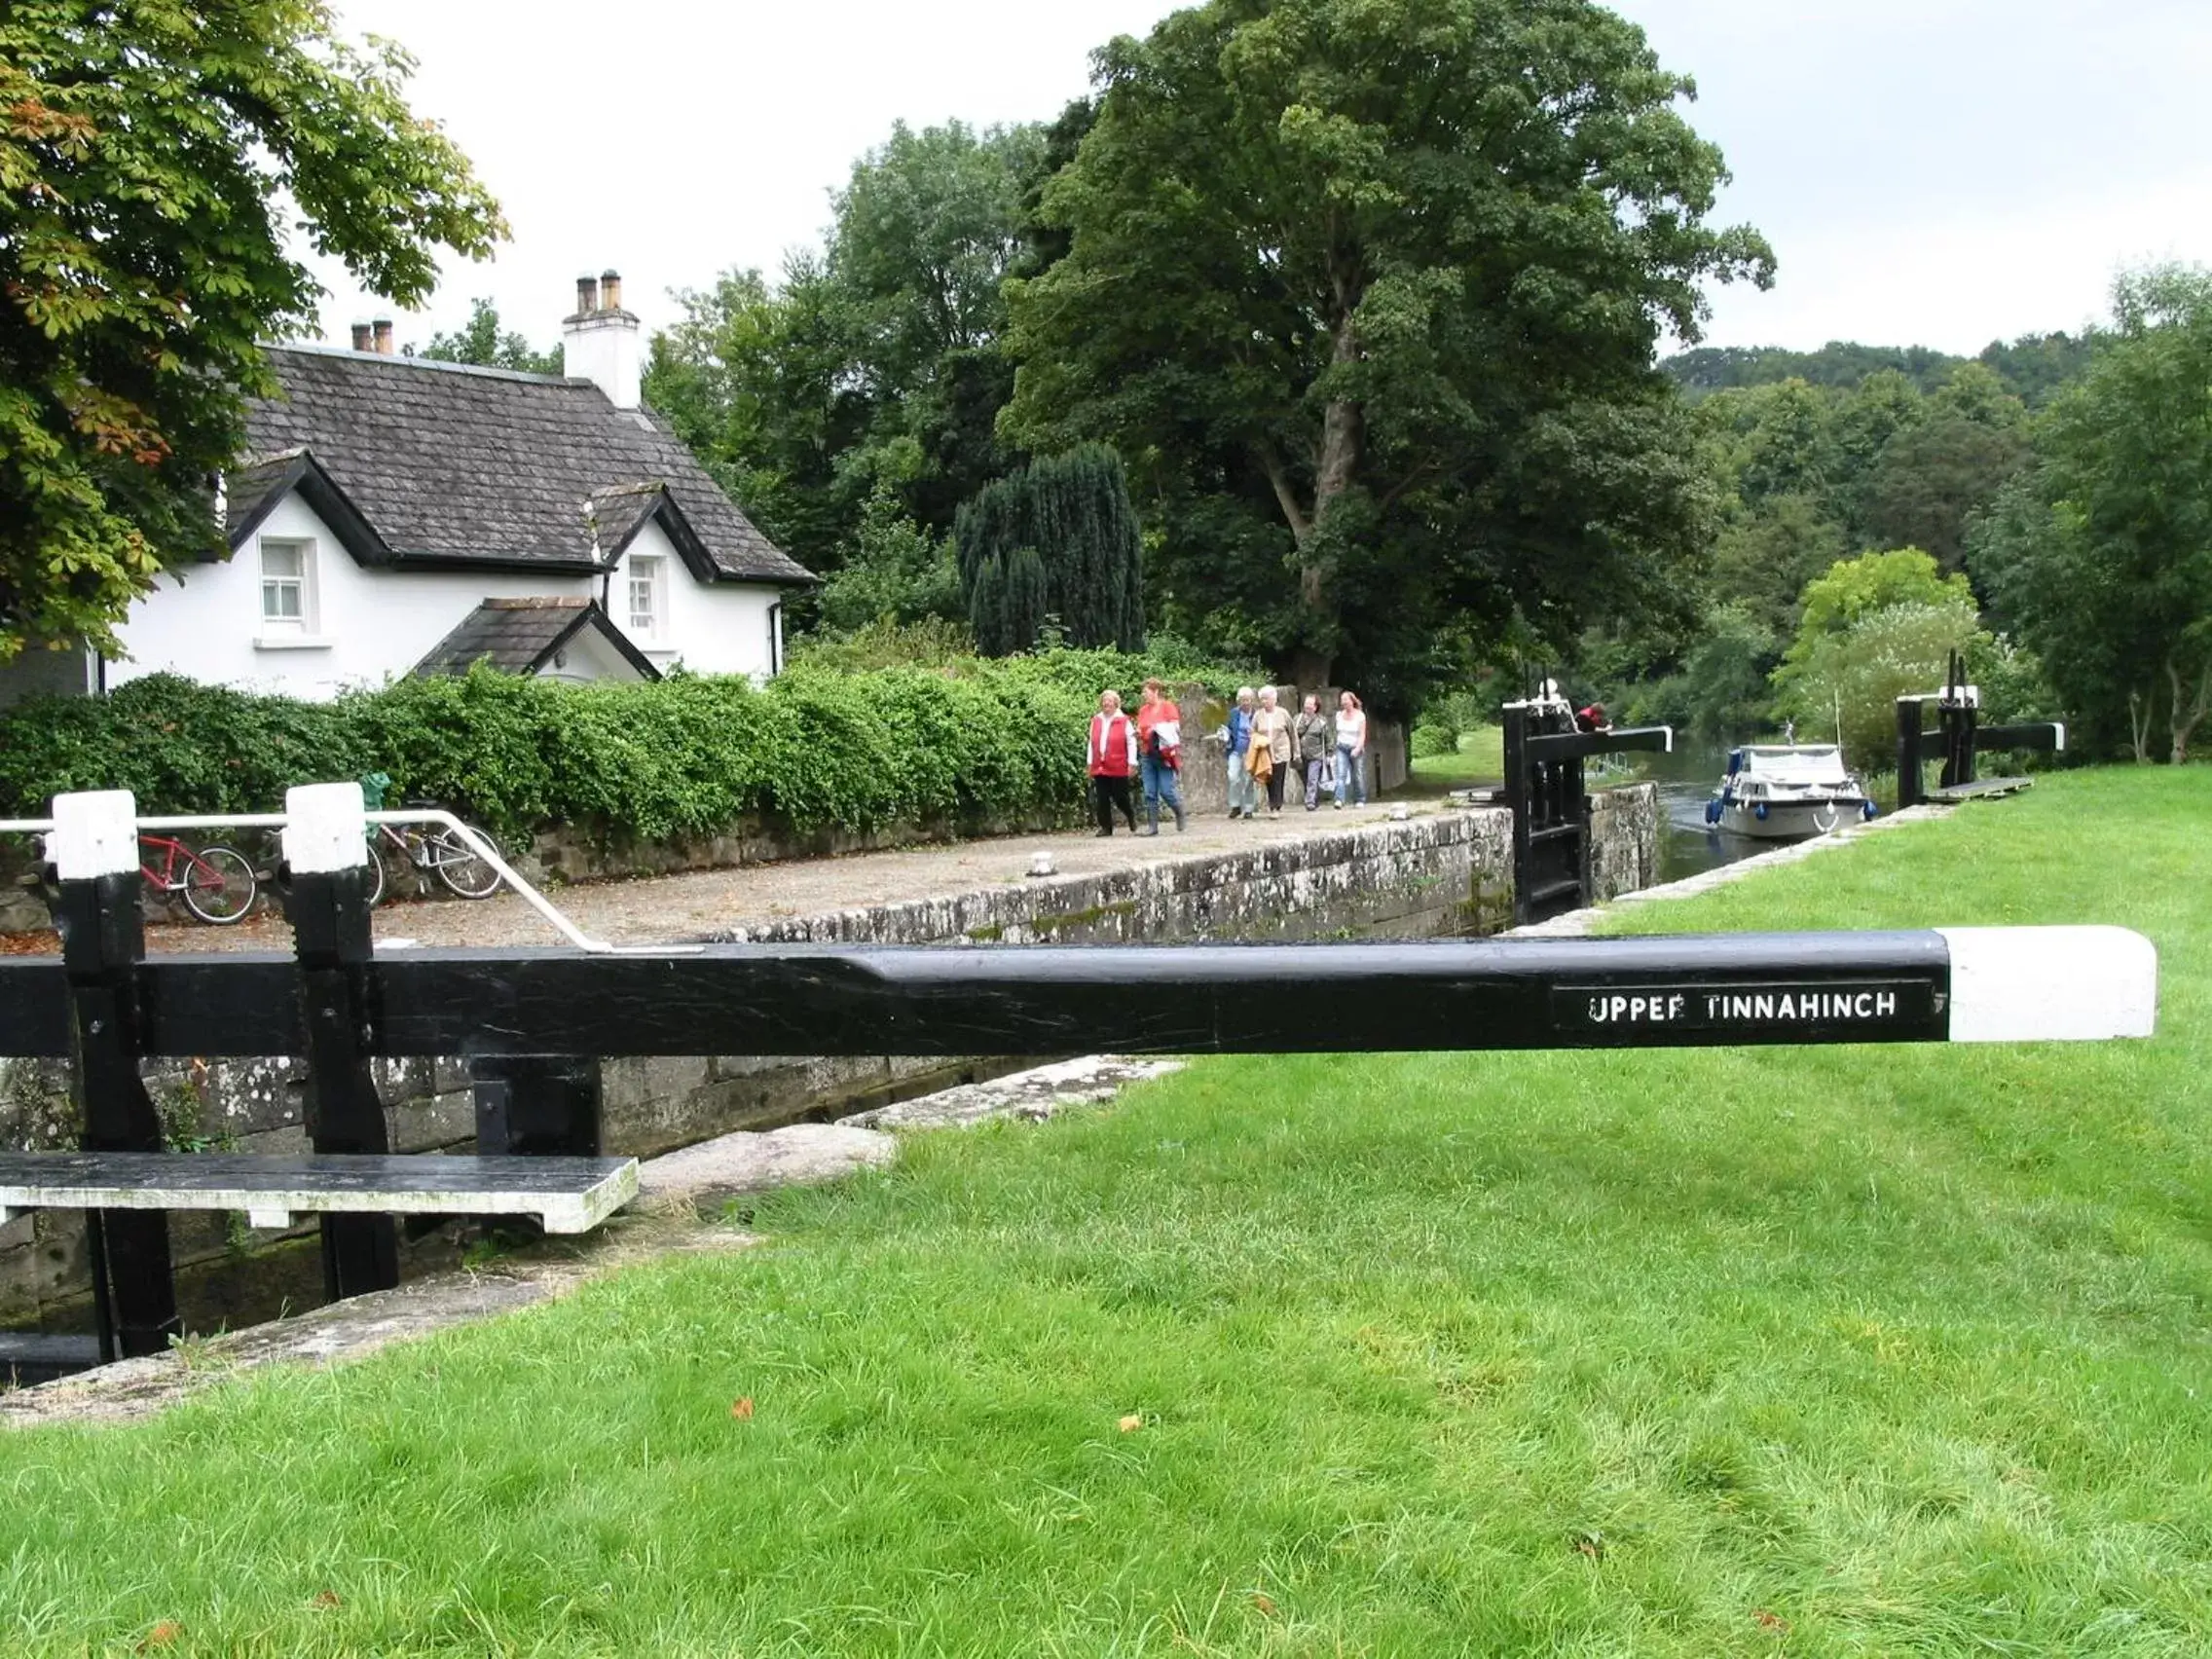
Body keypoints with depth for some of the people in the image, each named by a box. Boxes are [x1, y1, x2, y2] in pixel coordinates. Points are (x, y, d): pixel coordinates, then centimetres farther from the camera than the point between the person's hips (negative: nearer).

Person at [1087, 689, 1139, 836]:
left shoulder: (1124, 721, -3)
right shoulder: (1096, 721, 9)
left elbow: (1131, 743, -3)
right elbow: (1092, 743, 15)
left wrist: (1132, 763, -7)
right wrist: (1090, 763, 12)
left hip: (1118, 768, -4)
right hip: (1099, 767, 4)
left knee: (1120, 798, 2)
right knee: (1102, 799, 2)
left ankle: (1132, 817, 30)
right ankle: (1105, 827, 8)